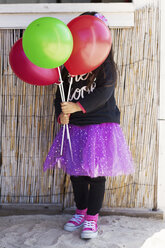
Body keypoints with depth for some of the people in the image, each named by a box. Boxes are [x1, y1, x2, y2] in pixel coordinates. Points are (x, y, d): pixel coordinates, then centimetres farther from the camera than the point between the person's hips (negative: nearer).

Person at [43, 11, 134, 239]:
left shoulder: (106, 65, -5)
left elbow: (104, 92, -18)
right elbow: (61, 94, 10)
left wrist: (78, 107, -28)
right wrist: (61, 114, -10)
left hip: (101, 125, -5)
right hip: (74, 127, 5)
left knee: (96, 173, 1)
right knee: (75, 172, 13)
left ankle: (92, 218, 14)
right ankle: (80, 212, 31)